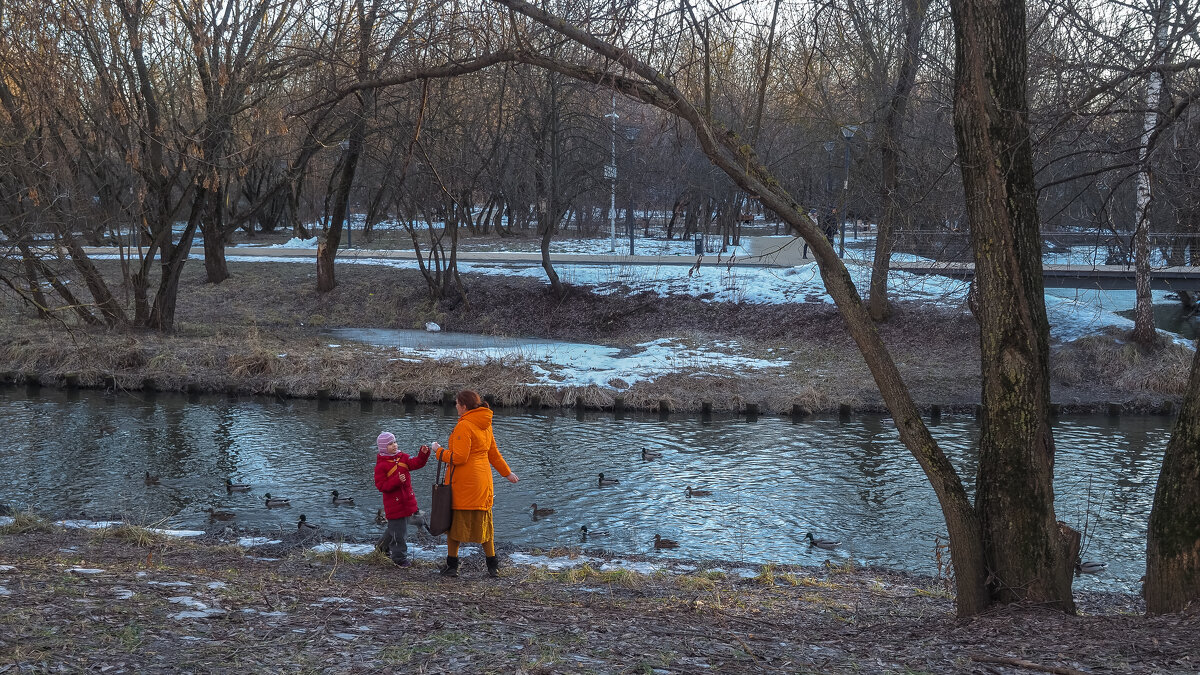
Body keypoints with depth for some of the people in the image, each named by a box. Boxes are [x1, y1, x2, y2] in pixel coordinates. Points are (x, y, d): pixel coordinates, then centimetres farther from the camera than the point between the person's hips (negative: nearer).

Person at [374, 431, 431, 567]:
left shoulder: (402, 458, 7)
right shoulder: (381, 465, -13)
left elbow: (415, 463, -5)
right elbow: (381, 485, -17)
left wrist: (423, 454, -23)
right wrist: (397, 480, -29)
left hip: (406, 500, 7)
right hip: (393, 503, -7)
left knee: (402, 529, 20)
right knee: (398, 531, -3)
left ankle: (385, 547, 40)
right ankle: (399, 557, 11)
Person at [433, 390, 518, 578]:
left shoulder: (464, 426, -17)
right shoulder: (485, 425, 10)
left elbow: (458, 458, -21)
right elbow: (493, 453, 19)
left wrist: (439, 451, -6)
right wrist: (507, 473, 31)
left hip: (461, 483, -8)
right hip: (482, 481, 8)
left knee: (454, 521, 5)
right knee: (483, 523, 14)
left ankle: (452, 565, 11)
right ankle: (493, 565, 15)